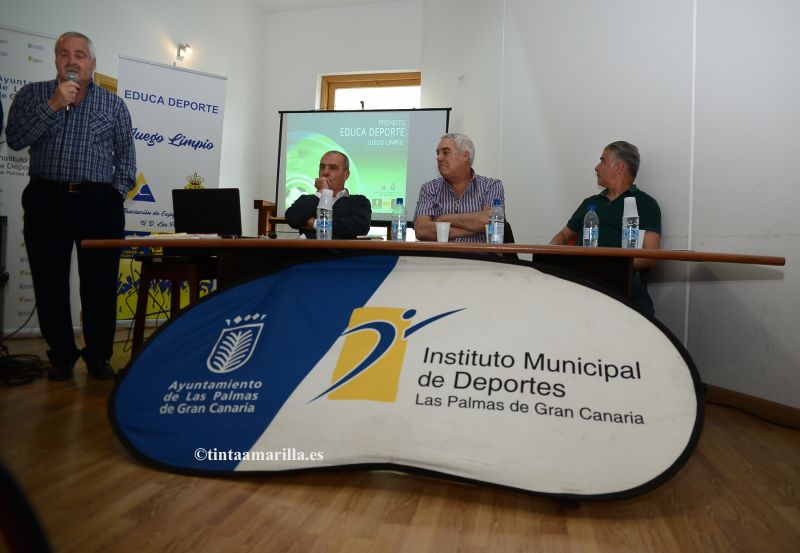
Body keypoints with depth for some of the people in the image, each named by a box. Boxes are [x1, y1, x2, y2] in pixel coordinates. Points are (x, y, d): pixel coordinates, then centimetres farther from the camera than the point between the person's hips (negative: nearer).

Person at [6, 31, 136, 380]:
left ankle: (98, 356, 14)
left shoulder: (113, 105, 10)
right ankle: (61, 355, 18)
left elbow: (126, 156, 10)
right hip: (46, 200, 1)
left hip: (99, 203, -1)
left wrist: (116, 195, -1)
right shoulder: (33, 95, 10)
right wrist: (53, 105, -12)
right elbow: (15, 139, -5)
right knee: (50, 283, 4)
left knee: (100, 284, 0)